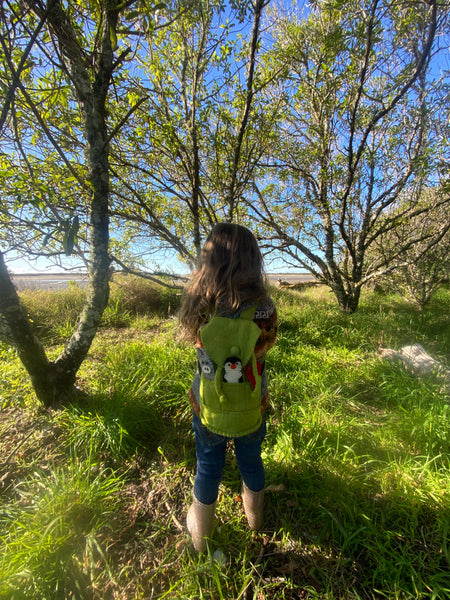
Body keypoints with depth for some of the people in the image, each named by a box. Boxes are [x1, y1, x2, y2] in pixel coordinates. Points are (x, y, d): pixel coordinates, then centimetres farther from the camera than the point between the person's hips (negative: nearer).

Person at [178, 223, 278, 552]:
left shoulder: (198, 302, -21)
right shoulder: (263, 307, -23)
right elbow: (265, 347, -7)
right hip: (250, 410, 0)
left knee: (208, 468, 24)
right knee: (251, 462, 28)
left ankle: (201, 534, 51)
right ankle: (255, 516, 58)